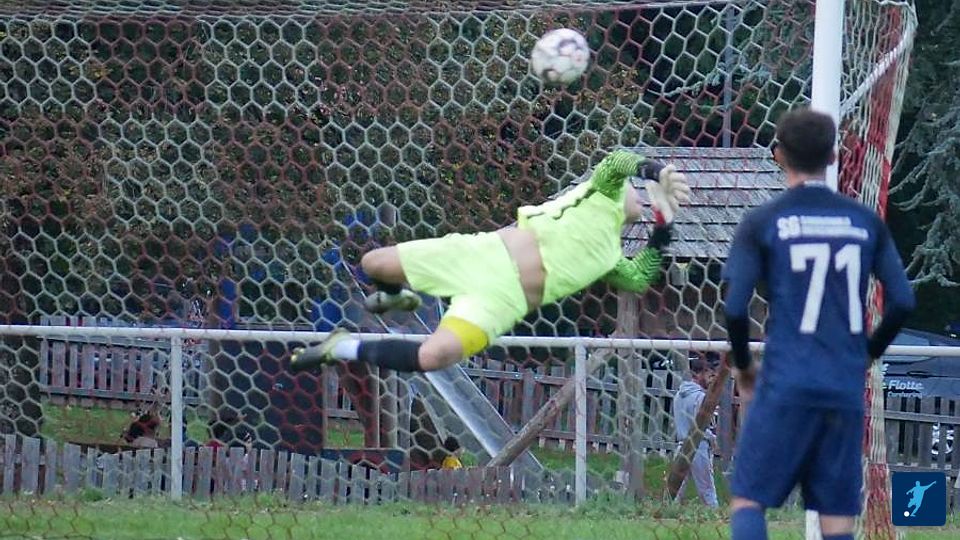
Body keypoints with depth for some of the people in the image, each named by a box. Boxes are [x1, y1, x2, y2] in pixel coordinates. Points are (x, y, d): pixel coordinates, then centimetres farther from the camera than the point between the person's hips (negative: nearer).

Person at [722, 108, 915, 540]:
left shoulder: (762, 223, -1)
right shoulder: (865, 221, 8)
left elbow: (735, 308, -5)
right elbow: (902, 302, 6)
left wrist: (742, 366, 12)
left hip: (786, 385, -3)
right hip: (847, 390, 3)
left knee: (748, 499, 2)